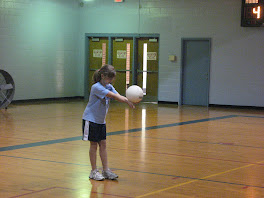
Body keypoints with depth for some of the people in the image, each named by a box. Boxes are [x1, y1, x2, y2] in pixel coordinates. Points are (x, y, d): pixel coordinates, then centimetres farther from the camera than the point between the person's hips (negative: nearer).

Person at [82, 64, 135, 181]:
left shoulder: (109, 87, 4)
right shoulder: (96, 87, -21)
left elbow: (118, 96, -13)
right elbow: (113, 96, -32)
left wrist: (128, 100, -33)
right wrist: (127, 101, -40)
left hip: (101, 121, 7)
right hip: (91, 119, -7)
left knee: (103, 144, 7)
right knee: (94, 145, -1)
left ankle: (106, 170, 11)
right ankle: (94, 171, 8)